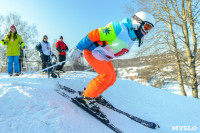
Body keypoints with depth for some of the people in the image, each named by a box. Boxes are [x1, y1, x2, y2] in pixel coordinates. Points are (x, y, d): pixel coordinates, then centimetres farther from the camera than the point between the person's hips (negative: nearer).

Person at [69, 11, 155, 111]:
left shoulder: (132, 39, 6)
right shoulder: (119, 28, -25)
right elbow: (94, 34, -24)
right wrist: (78, 49, -21)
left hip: (104, 58, 9)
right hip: (93, 51, -9)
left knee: (112, 78, 2)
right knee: (106, 75, -22)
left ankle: (96, 94, 20)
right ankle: (87, 97, -7)